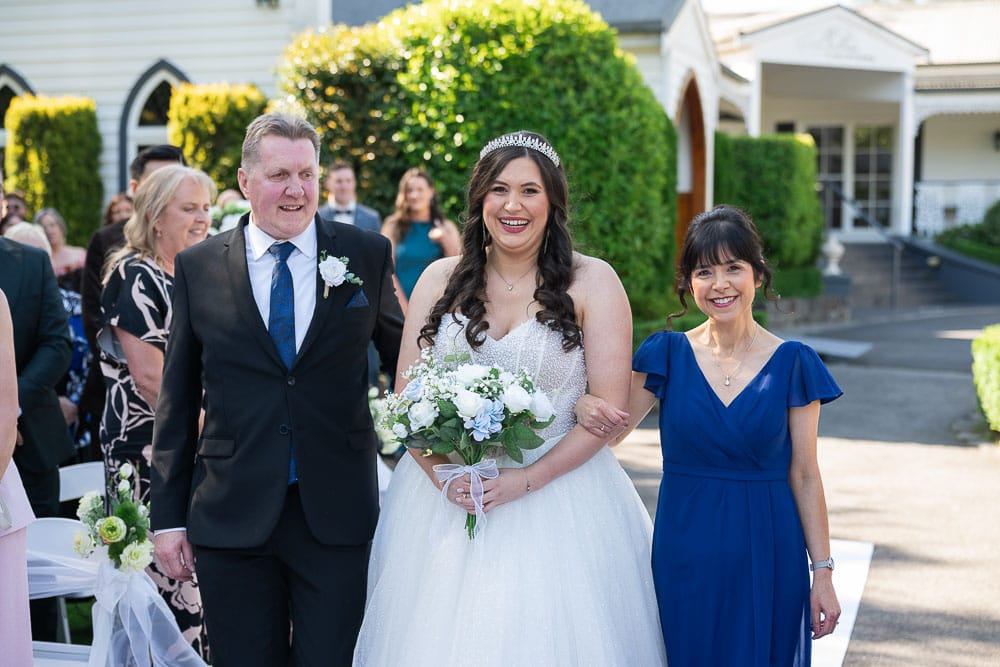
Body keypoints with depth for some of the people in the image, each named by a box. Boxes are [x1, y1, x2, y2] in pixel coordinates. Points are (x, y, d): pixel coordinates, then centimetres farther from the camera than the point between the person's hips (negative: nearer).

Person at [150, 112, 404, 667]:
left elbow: (402, 360, 13)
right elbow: (177, 401, 5)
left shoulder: (367, 256, 2)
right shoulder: (197, 268, 2)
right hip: (232, 518, 1)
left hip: (338, 515, 0)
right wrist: (167, 516, 4)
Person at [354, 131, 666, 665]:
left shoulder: (592, 282, -3)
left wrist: (527, 480, -17)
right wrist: (443, 474, -13)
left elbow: (609, 409, -7)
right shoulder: (441, 279, 5)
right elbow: (406, 395, 3)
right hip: (442, 496, 2)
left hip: (559, 496, -2)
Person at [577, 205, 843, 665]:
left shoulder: (792, 364, -4)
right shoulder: (669, 355, -1)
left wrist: (823, 573, -3)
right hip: (685, 553, 1)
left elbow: (804, 476, -2)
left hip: (768, 554, -1)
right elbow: (612, 430, 0)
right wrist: (587, 408, -22)